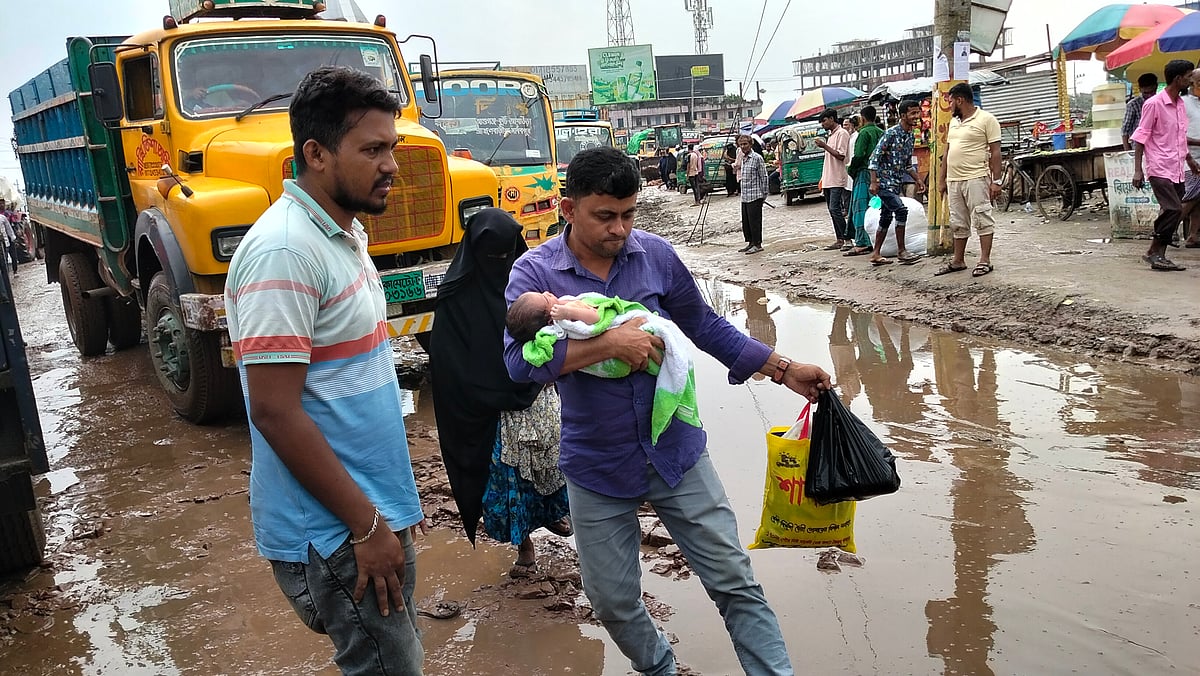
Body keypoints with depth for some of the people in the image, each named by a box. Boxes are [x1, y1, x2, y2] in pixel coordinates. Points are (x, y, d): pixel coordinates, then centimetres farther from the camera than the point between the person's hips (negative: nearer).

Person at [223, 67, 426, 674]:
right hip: (332, 533, -9)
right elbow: (274, 410, -24)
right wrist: (367, 526, -19)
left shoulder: (343, 233, 9)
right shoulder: (284, 250, -21)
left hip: (369, 512, 9)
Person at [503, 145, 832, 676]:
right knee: (613, 601, 14)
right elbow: (519, 359, -25)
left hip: (677, 452, 1)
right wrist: (610, 343, -30)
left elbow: (705, 326, 8)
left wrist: (784, 369, 6)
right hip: (597, 468, 0)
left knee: (734, 583, 3)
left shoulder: (655, 254, -4)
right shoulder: (534, 272, -10)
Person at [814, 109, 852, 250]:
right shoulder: (831, 135, 20)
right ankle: (839, 240, 11)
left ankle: (848, 239, -11)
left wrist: (825, 146, -16)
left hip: (837, 180, -9)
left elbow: (841, 156, -17)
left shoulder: (842, 133, -8)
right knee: (832, 210, 8)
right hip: (828, 180, 9)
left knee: (835, 209, -15)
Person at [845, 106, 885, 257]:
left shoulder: (864, 132, -8)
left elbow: (858, 156, -14)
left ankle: (862, 244, -13)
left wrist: (851, 170, 0)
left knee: (860, 209, -8)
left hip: (865, 172, -8)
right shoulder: (881, 132, 15)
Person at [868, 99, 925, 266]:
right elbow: (875, 157, -16)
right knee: (901, 210, -17)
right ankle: (901, 251, -9)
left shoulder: (910, 136, 11)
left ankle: (875, 254, 15)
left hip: (895, 183, 9)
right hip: (884, 181, -9)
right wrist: (873, 182, -21)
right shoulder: (891, 133, -15)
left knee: (886, 218, 10)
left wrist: (917, 179, 15)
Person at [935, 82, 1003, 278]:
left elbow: (995, 152, -8)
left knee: (982, 219, -5)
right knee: (958, 223, 12)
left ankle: (985, 261, -1)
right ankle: (958, 261, 20)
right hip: (953, 180, 8)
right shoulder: (954, 122, 17)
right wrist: (942, 179, 16)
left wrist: (996, 181, -14)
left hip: (976, 179, -8)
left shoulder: (986, 119, -5)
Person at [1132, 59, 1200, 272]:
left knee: (1174, 213, 6)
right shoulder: (1154, 104, -9)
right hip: (1159, 168, -8)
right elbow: (1140, 138, -10)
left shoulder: (1179, 104, 15)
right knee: (1173, 210, -17)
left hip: (1176, 170, 8)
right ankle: (1153, 252, -7)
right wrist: (1138, 170, -15)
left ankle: (1159, 256, 11)